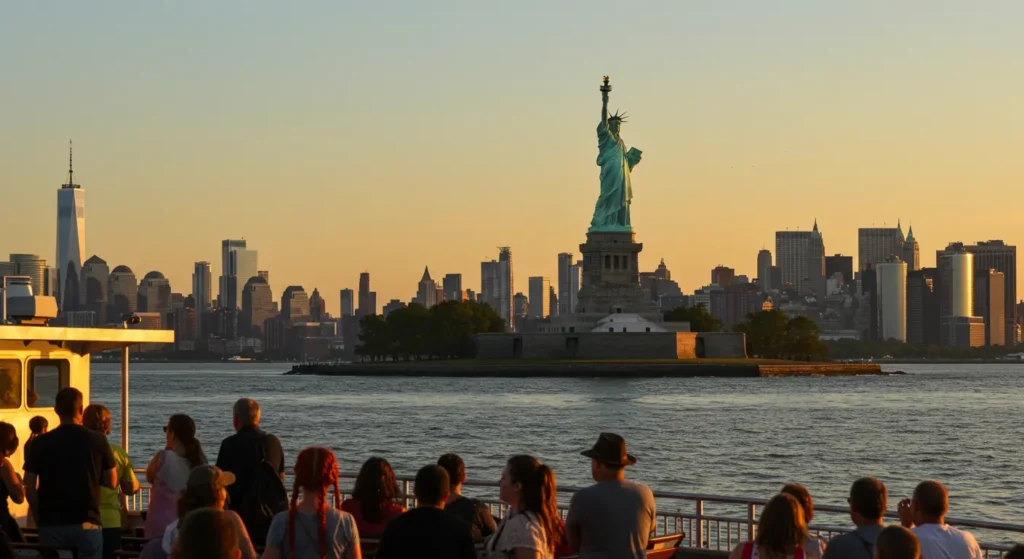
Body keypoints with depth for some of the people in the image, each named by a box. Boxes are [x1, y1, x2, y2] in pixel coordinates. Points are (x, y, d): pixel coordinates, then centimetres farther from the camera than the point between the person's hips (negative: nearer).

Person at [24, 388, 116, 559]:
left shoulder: (41, 443, -2)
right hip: (87, 524, -1)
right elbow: (111, 482, 2)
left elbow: (29, 488, -1)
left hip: (51, 524, 1)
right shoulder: (97, 440, -3)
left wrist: (39, 518, 10)